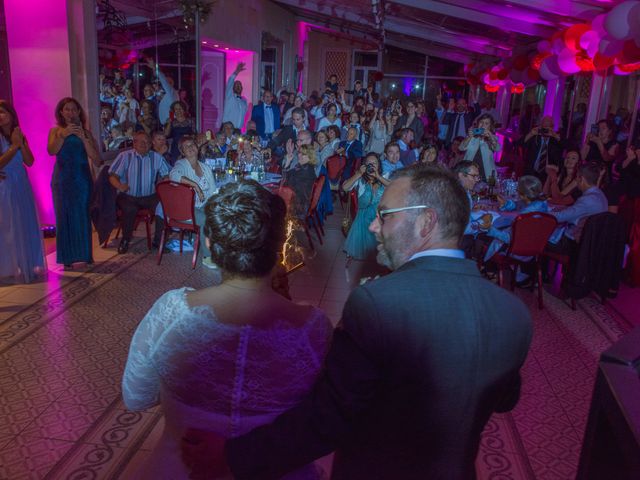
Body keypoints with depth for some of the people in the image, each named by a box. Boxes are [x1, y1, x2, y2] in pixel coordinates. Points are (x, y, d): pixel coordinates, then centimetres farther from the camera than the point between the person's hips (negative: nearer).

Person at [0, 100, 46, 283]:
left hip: (22, 187, 6)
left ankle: (29, 265, 19)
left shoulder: (20, 136, 9)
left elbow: (30, 162, 2)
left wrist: (21, 144, -9)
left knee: (27, 225, 9)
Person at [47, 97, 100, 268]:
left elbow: (96, 160, -6)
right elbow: (51, 151, -12)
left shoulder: (86, 132, 6)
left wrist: (83, 138, -15)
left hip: (82, 179, 0)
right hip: (62, 181, 0)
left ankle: (86, 254, 7)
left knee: (83, 217, -1)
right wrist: (63, 135, -25)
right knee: (64, 217, 0)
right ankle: (67, 257, 4)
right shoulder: (56, 130, 7)